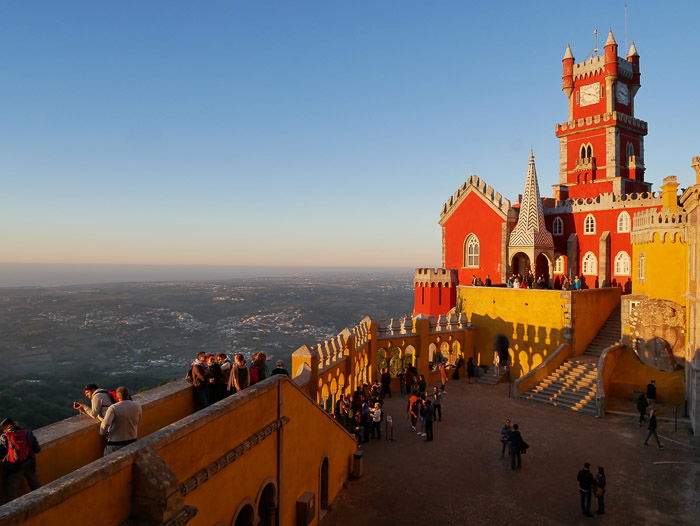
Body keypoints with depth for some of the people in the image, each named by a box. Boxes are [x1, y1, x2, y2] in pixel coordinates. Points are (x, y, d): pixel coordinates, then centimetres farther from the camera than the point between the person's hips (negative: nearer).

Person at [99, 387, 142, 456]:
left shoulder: (113, 408, -19)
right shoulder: (137, 406, -6)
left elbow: (105, 424, -30)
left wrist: (102, 432, -10)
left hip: (116, 443, -4)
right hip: (132, 441, 4)